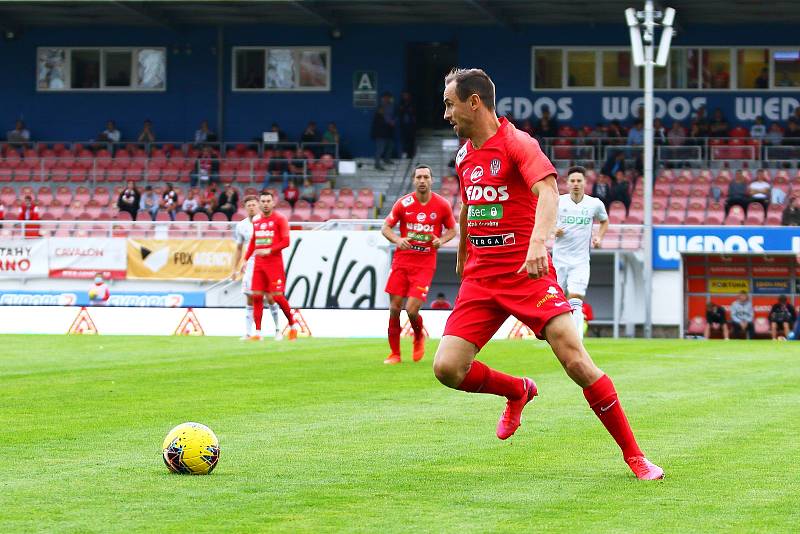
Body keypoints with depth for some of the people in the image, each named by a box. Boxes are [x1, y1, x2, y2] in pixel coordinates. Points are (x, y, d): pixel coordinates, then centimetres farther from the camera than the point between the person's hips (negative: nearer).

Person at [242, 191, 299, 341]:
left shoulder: (279, 219, -4)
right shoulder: (256, 221, 13)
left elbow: (285, 242, -9)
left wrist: (269, 251, -18)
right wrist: (246, 259, 15)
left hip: (274, 263, -5)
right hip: (258, 264, 5)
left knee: (277, 296, -8)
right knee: (256, 296, -1)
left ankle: (292, 324, 12)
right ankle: (257, 332, 1)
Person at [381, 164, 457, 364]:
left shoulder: (442, 205, -1)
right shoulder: (403, 203, -1)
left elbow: (452, 229, 12)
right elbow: (385, 227, 5)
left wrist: (441, 240, -9)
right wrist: (397, 240, -15)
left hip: (425, 264, -2)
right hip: (401, 262, 2)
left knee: (411, 309, -13)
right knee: (394, 308, -2)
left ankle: (419, 336, 20)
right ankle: (394, 353, 12)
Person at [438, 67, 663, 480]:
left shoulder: (517, 144, -11)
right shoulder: (464, 155, 13)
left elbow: (547, 191, -28)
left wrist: (538, 242, -45)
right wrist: (462, 256, 39)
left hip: (527, 272, -6)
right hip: (480, 277, 7)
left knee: (576, 361, -18)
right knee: (447, 368, -9)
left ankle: (633, 455, -5)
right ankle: (518, 391, 23)